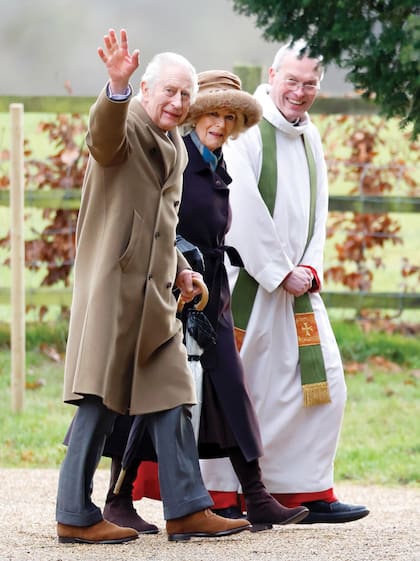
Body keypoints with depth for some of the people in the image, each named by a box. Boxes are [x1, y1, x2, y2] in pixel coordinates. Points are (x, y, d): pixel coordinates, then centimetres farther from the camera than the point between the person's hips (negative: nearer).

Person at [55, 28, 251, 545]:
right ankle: (75, 517, -1)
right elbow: (104, 134, -34)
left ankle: (187, 511, 12)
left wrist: (178, 269, 18)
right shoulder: (126, 127, -8)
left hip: (154, 292, 9)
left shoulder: (174, 146, 19)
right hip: (112, 286, -9)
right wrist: (116, 86, -53)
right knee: (99, 403, -6)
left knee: (171, 401, 8)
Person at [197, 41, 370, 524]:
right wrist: (281, 272, -14)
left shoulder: (308, 136, 12)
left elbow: (317, 208, 14)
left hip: (297, 282, 7)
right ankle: (220, 498, 5)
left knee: (322, 383, 4)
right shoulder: (246, 128, -12)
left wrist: (310, 268, -1)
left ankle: (308, 493, 10)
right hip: (246, 280, -7)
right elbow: (244, 210, -17)